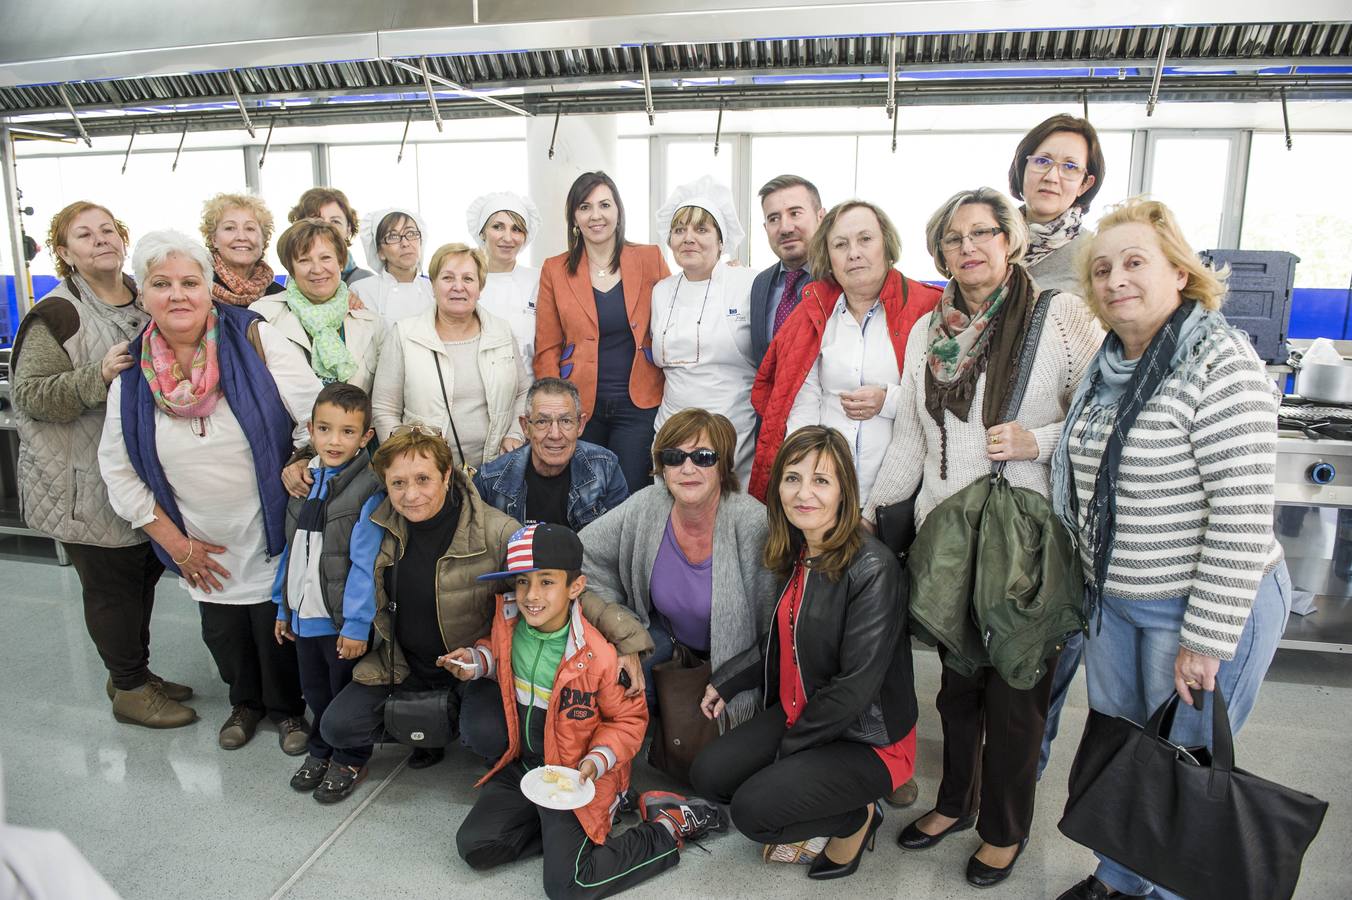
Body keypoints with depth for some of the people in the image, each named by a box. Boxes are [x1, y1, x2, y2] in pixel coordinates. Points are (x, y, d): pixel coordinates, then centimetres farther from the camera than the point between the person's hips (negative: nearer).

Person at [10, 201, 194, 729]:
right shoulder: (56, 314, -13)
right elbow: (31, 396, -18)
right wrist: (98, 376, -29)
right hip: (89, 486, -7)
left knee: (143, 575, 18)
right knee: (111, 585, 4)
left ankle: (134, 671, 35)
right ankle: (129, 690, 20)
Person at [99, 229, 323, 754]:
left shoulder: (255, 340, -15)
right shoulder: (133, 374, -3)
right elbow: (118, 469, 3)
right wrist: (174, 542, 0)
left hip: (271, 531, -3)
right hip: (204, 548, 4)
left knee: (275, 624, 8)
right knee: (222, 631, 18)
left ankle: (288, 707, 35)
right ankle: (245, 701, 46)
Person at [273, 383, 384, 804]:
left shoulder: (368, 492, -18)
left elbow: (364, 564, -19)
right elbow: (291, 549, 10)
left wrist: (356, 625, -19)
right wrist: (283, 607, 12)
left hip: (343, 621, -6)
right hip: (304, 615, 6)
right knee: (314, 691, 23)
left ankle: (351, 759, 34)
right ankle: (320, 749, 45)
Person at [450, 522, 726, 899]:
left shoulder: (597, 655, -28)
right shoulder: (507, 618, -12)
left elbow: (628, 719, -11)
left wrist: (598, 760, -26)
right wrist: (477, 660, -5)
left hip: (575, 776, -6)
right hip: (522, 765, 6)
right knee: (473, 847, -3)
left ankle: (668, 828, 3)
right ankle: (558, 829, 12)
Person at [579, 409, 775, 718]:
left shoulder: (754, 525, -28)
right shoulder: (643, 508, -16)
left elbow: (775, 630, -20)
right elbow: (581, 557, -7)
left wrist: (728, 689, -18)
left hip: (734, 658, -3)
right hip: (665, 637, 3)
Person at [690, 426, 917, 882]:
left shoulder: (872, 568, -25)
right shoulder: (796, 554, 0)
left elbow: (855, 686, -23)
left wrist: (789, 747, -13)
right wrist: (725, 681, 12)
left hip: (868, 737, -7)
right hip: (798, 713, 8)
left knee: (753, 808, -19)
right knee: (708, 774, -4)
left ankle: (857, 819, 8)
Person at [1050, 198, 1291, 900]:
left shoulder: (1220, 364, -18)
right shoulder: (1108, 368, 5)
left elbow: (1243, 516, -21)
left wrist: (1206, 639, -20)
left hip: (1205, 606, -7)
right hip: (1113, 600, 7)